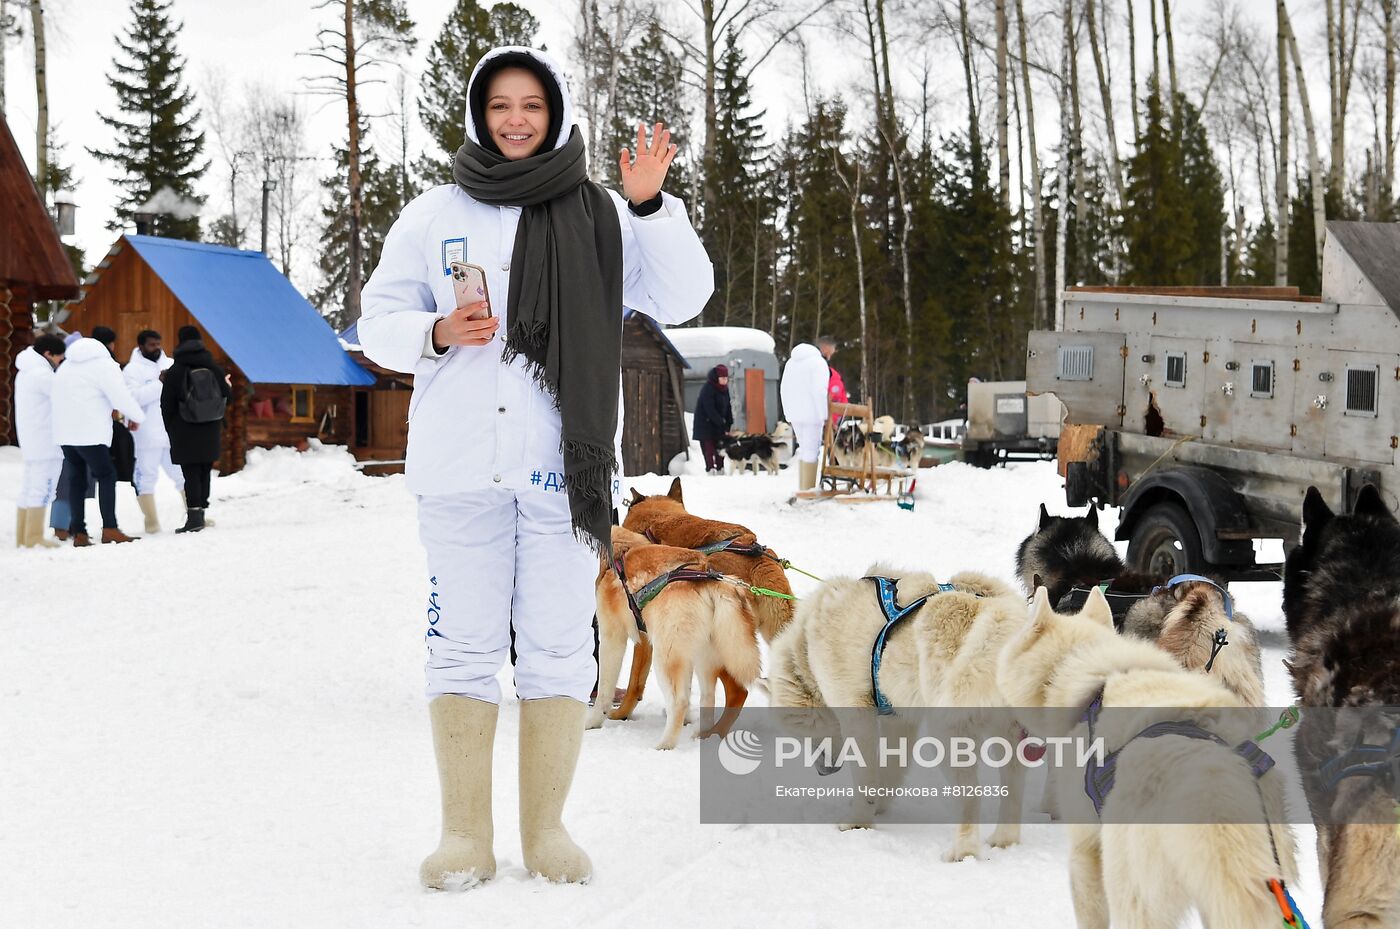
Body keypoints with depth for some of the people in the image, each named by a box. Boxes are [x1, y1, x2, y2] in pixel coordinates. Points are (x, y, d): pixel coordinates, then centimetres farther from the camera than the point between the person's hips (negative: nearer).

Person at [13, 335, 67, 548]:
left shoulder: (26, 373, 18)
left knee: (28, 487, 11)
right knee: (42, 487, -9)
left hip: (30, 442, 10)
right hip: (45, 443, -10)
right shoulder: (42, 374, -15)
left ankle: (22, 537, 13)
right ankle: (34, 538, -10)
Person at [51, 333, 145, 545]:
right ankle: (110, 529, -9)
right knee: (106, 476, -1)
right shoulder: (104, 365, -6)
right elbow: (121, 397, -10)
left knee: (76, 479, 11)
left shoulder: (66, 366, 20)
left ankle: (78, 532, 8)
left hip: (65, 432, 7)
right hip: (89, 433, -7)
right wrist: (136, 417, 8)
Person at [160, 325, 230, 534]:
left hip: (185, 432, -3)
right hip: (211, 433, 3)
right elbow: (226, 395, 9)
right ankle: (200, 514, 10)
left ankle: (194, 515, -10)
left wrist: (171, 431, 5)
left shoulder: (174, 372, -6)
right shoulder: (214, 368, 4)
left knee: (191, 474, -3)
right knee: (204, 472, 10)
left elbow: (167, 406, -4)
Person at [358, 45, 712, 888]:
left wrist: (652, 207, -11)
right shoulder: (433, 218, 9)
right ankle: (466, 834, 10)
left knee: (559, 650, 3)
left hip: (565, 467, 0)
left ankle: (547, 828, 13)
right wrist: (438, 334, -9)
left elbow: (683, 299, 2)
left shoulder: (600, 217, 8)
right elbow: (378, 323, 11)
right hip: (462, 468, 0)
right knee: (464, 649, 2)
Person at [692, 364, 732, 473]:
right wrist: (723, 425, -22)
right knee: (709, 448, -9)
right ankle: (710, 468, -12)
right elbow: (710, 410, -21)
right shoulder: (708, 389, -17)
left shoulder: (724, 389, 6)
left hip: (719, 424, 7)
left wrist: (728, 424, -4)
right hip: (705, 424, -7)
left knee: (721, 447, 4)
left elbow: (728, 407, 7)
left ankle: (720, 468, 8)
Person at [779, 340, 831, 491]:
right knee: (811, 450, -4)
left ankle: (802, 487, 16)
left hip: (795, 415, 7)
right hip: (812, 414, -7)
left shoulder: (791, 362, 16)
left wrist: (788, 414, 20)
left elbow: (784, 390, 17)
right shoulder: (818, 362, -9)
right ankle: (808, 489, -6)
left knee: (803, 448, 16)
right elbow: (819, 391, -17)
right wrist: (824, 414, -14)